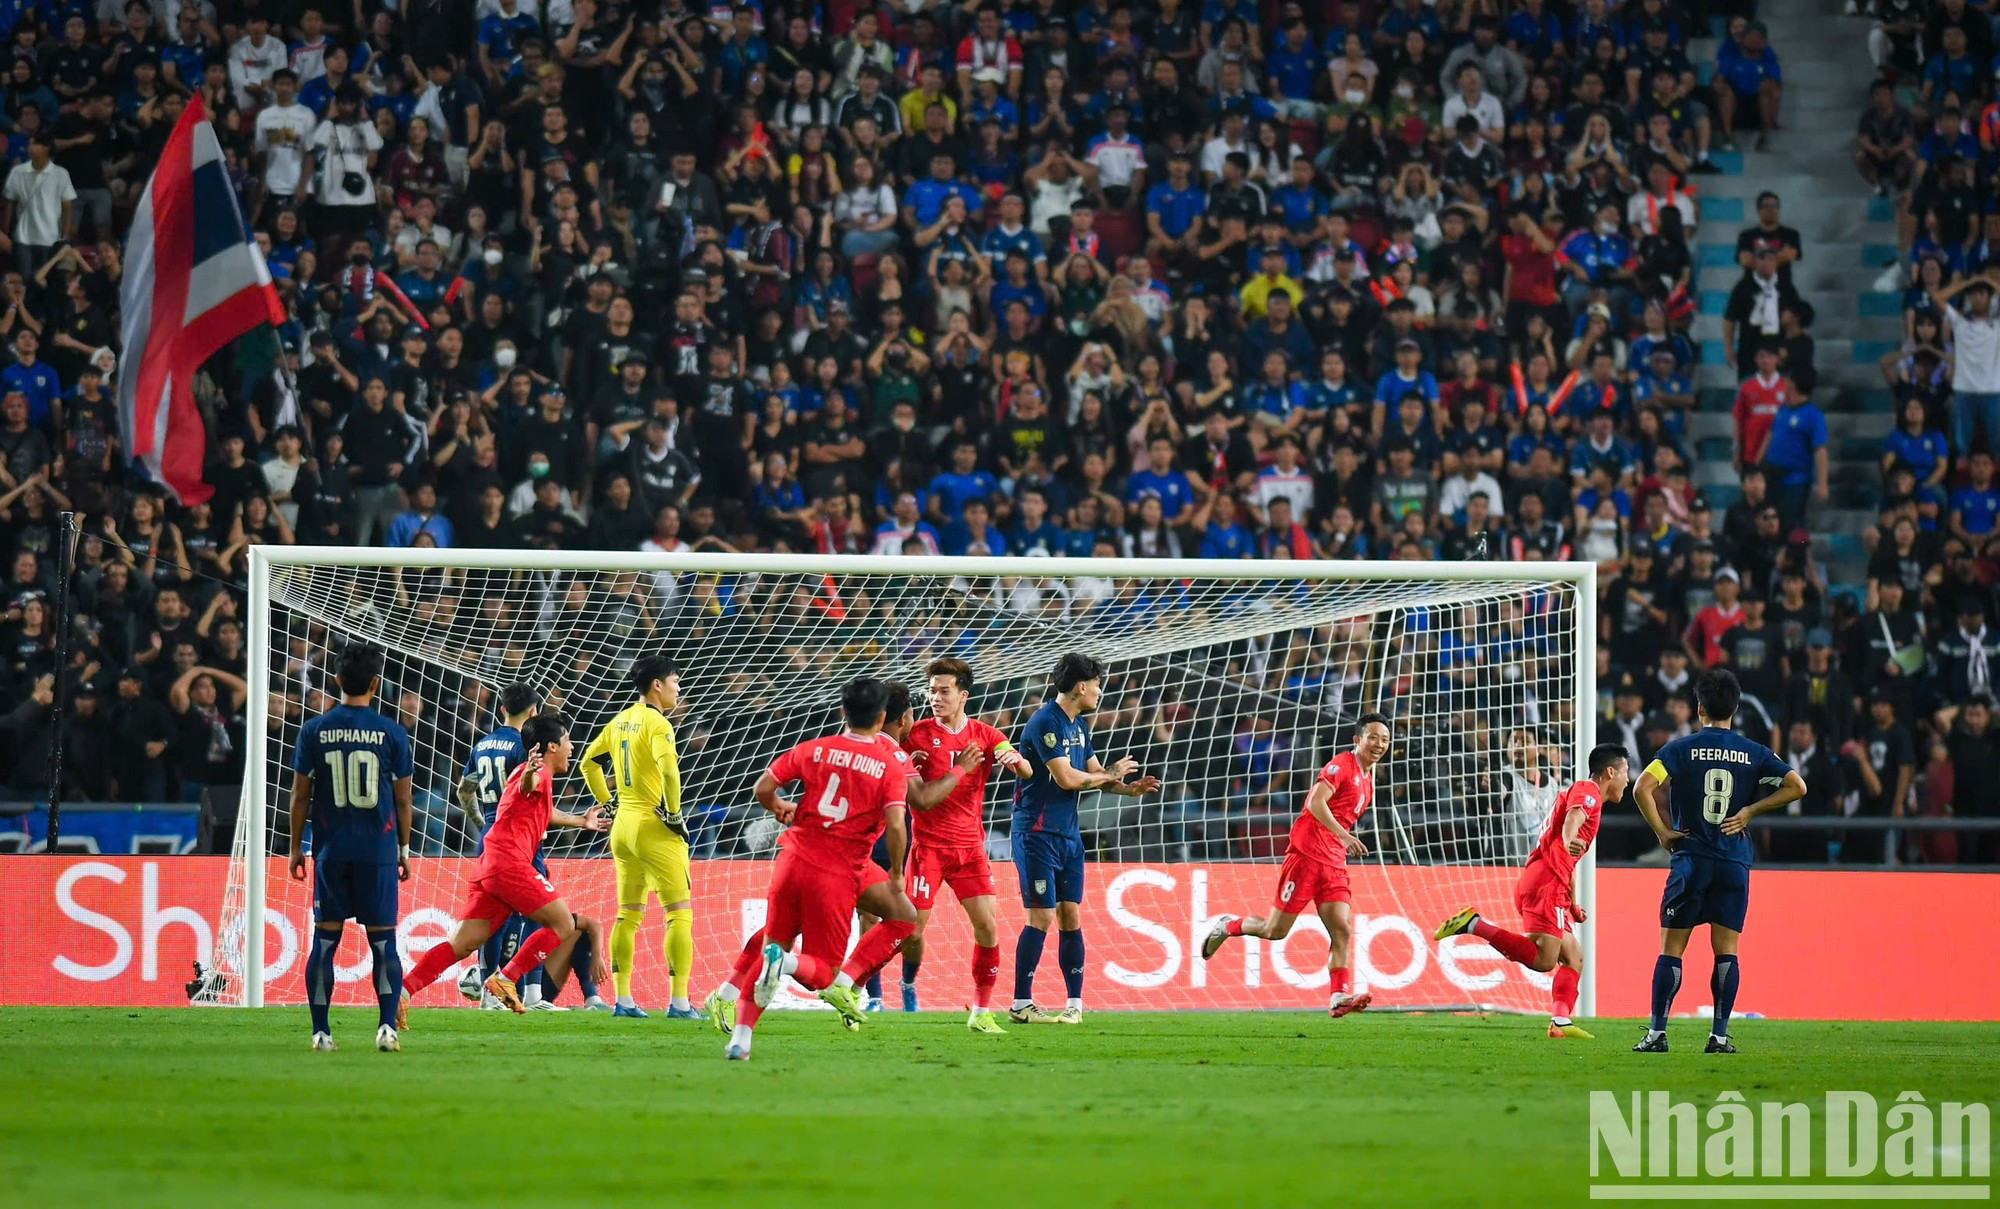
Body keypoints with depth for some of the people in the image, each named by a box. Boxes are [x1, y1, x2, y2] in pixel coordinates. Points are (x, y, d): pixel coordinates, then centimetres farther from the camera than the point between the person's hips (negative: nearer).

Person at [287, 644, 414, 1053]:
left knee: (325, 939, 6)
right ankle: (388, 1026, -8)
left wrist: (296, 847, 12)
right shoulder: (392, 734, -3)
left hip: (331, 850, 1)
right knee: (383, 942, 4)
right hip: (379, 850, -1)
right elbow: (403, 800, 2)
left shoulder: (314, 731, -1)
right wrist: (405, 849, 13)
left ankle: (321, 1031, 4)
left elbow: (300, 794, 3)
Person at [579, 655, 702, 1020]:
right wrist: (675, 813, -16)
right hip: (654, 826, -8)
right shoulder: (656, 723, -13)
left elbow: (589, 762, 19)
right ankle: (679, 1002, -8)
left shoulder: (620, 721, 11)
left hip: (623, 824, 8)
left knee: (628, 915, 13)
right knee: (680, 914, -3)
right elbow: (669, 770, -27)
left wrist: (606, 802, 23)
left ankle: (623, 1000, 12)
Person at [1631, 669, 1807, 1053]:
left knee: (1671, 949, 2)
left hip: (1691, 860, -2)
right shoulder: (1753, 753, 5)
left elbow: (1643, 788, -13)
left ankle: (1657, 1033, 0)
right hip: (1735, 862, 2)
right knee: (1726, 950, 5)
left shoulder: (1681, 748, -2)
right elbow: (1797, 787, 1)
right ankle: (1720, 1035, 1)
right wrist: (1750, 811, 3)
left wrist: (1662, 831, -2)